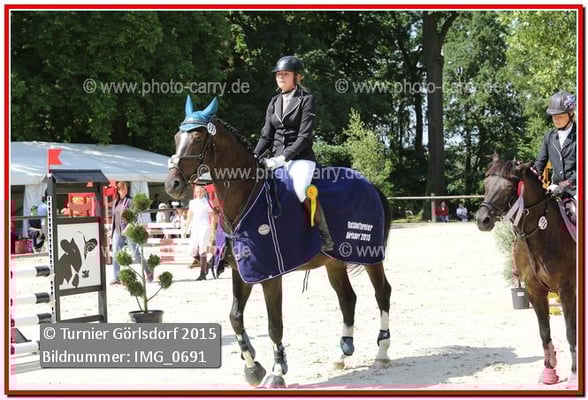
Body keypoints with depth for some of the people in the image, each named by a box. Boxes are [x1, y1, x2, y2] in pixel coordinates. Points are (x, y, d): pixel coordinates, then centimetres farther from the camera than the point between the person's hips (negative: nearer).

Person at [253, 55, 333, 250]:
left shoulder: (306, 100, -2)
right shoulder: (274, 102, 15)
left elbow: (304, 136, -11)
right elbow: (266, 135, 14)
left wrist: (283, 157, -20)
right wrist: (254, 157, -3)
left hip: (300, 157, -7)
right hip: (276, 158, 7)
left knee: (300, 189, -32)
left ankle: (324, 234, -20)